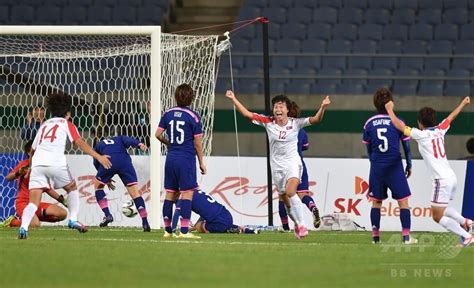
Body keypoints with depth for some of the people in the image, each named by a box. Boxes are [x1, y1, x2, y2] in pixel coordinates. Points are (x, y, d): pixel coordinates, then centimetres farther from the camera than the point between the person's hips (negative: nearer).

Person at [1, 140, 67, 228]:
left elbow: (47, 189, 21)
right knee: (35, 224, -33)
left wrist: (61, 199, 11)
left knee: (63, 214, -8)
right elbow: (8, 178, -15)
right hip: (22, 202, -7)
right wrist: (18, 173, -35)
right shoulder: (25, 164, -6)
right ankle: (12, 222, -5)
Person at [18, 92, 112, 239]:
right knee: (72, 188, 23)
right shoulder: (67, 124, 14)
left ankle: (23, 227, -25)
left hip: (37, 162, 3)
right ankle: (73, 220, 13)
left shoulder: (44, 125, 28)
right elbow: (79, 142, 0)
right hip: (56, 163, -3)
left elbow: (32, 149, 32)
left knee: (34, 201, -3)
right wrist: (98, 157, -3)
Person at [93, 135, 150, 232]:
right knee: (135, 192, 2)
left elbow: (97, 164, 33)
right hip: (124, 161, 0)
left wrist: (107, 180, 40)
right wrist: (139, 144, -10)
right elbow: (129, 140, 10)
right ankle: (145, 223, -5)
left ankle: (107, 215, 10)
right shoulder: (120, 139, 33)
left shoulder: (98, 145, 35)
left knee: (98, 186, 24)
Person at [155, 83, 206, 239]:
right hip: (187, 159, -5)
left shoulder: (168, 114, 5)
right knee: (187, 193, -6)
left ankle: (167, 230, 16)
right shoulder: (193, 116, -9)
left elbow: (158, 134, 7)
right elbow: (197, 143, -7)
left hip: (171, 158, 5)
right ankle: (184, 231, -13)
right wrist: (201, 162, 3)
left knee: (170, 194, 11)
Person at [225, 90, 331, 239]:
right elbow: (247, 114, -1)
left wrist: (322, 108, -34)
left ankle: (301, 225, -21)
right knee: (286, 201, 8)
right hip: (277, 166, 4)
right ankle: (297, 224, 30)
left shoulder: (295, 123, -7)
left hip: (293, 163, -3)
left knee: (290, 192, -28)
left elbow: (315, 119, -16)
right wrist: (233, 99, -5)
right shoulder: (268, 122, -1)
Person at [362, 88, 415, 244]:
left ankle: (375, 235, 11)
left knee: (376, 201, 13)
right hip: (395, 166, -2)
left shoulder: (369, 123, 2)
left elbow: (368, 148, 11)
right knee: (403, 201, 2)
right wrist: (409, 165, 13)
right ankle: (406, 236, -6)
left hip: (376, 167, 2)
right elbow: (406, 145, 0)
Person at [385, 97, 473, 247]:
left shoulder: (422, 135, -9)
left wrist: (390, 109, 8)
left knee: (437, 216, -2)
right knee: (442, 208, 29)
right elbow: (451, 117, 27)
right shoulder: (439, 130, 9)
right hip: (452, 177, 8)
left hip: (442, 180, -8)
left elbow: (399, 125, -6)